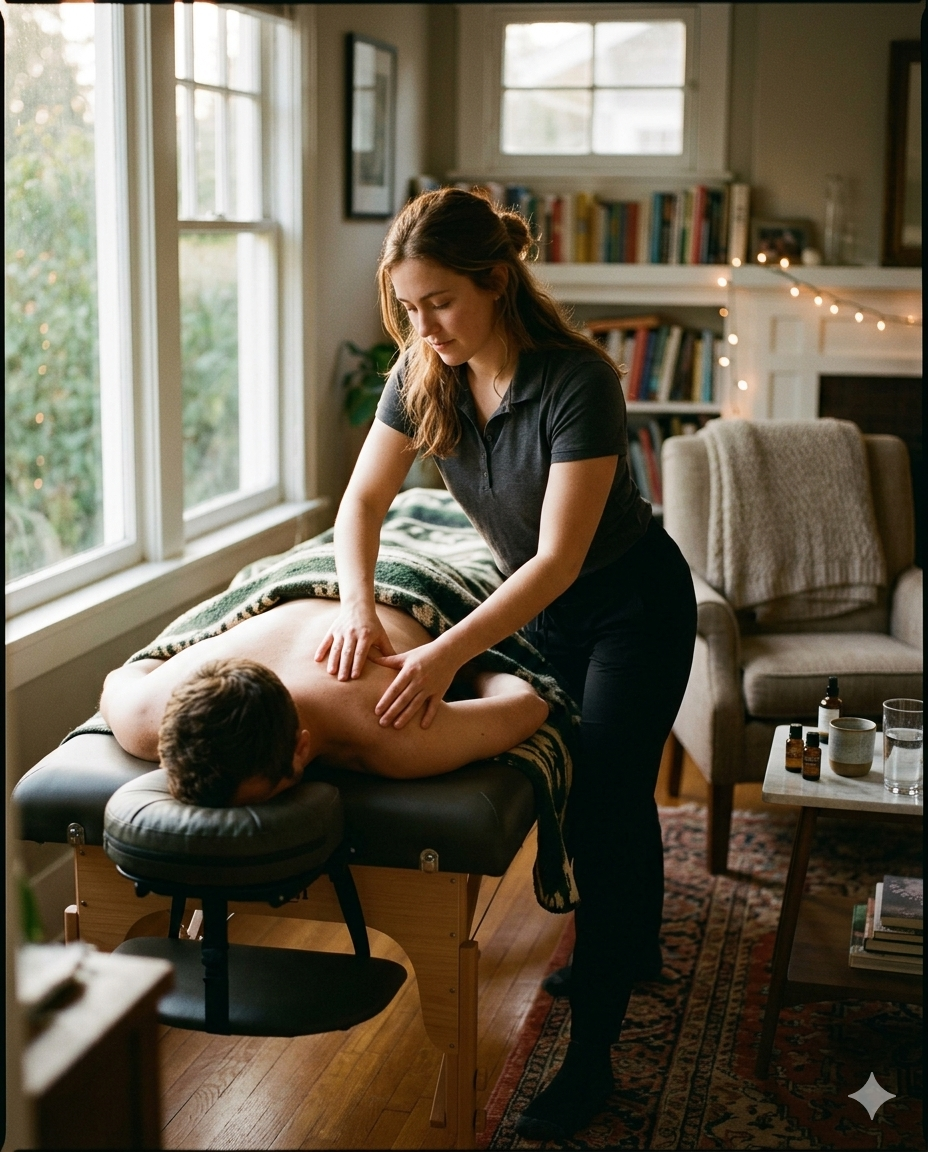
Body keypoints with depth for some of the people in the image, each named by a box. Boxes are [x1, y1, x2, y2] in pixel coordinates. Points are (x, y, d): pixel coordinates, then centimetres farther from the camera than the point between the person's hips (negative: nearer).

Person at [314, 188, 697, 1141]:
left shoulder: (578, 380, -33)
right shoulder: (423, 373, -15)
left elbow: (559, 559, -34)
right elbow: (362, 501, -10)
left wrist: (446, 654, -41)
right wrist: (358, 606, -28)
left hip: (633, 605, -6)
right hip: (538, 606, 6)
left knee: (605, 808, -6)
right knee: (603, 786, 22)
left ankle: (589, 1057, 4)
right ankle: (633, 950, 46)